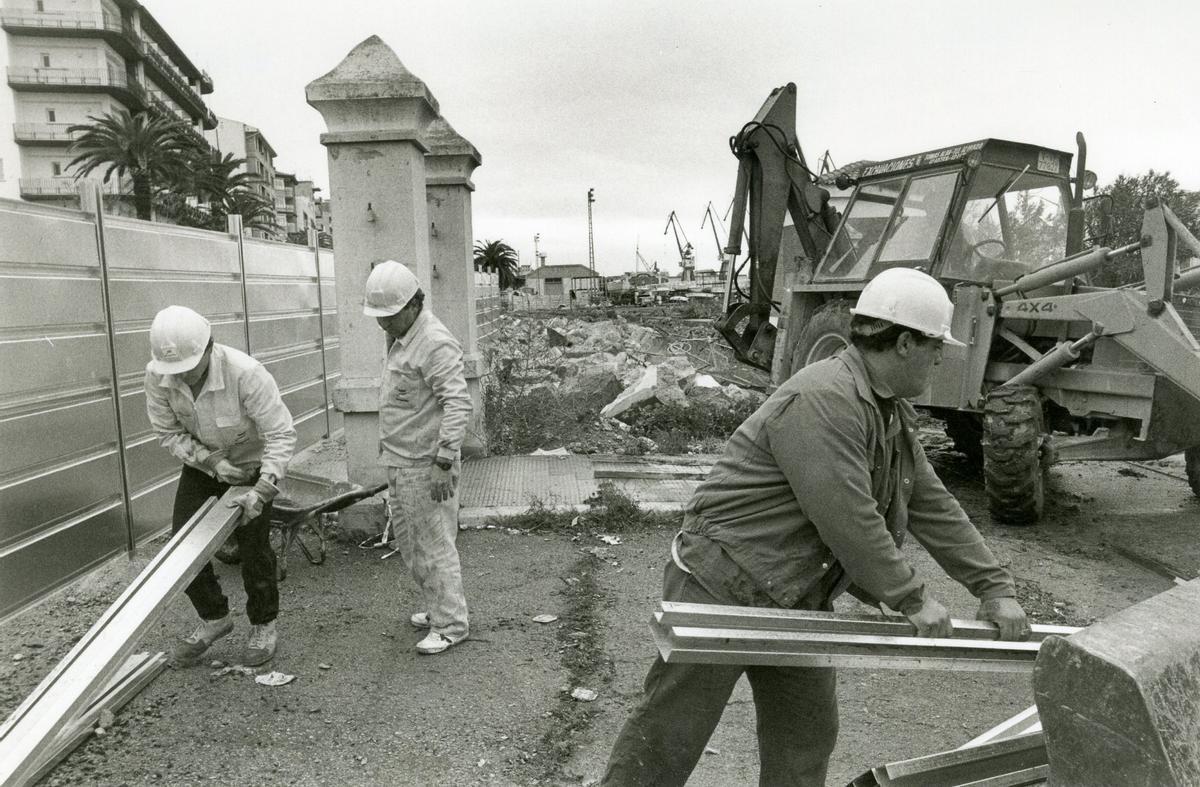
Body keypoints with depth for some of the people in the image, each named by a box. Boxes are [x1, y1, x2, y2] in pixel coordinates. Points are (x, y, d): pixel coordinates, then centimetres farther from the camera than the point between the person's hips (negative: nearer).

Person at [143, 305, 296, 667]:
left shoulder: (245, 373, -37)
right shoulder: (157, 375, -23)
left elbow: (282, 434, -33)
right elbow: (168, 433, -10)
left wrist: (262, 490, -40)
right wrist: (211, 461, -25)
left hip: (252, 461, -4)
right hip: (202, 461, 5)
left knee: (252, 543, -5)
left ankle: (263, 627, 17)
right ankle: (213, 617, 23)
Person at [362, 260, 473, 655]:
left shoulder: (435, 344, -21)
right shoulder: (402, 338, 12)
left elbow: (458, 404, -27)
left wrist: (443, 464, -28)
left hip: (425, 467, -10)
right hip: (400, 463, 10)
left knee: (434, 547, 1)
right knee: (407, 540, 20)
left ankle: (450, 625, 15)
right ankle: (436, 607, 36)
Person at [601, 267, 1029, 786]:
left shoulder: (892, 413, 9)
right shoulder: (823, 400, -25)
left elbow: (934, 508, 12)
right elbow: (847, 519, -26)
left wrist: (994, 588, 8)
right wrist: (911, 598, -14)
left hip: (798, 600, 10)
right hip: (723, 584, -9)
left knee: (805, 735, 17)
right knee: (667, 738, 2)